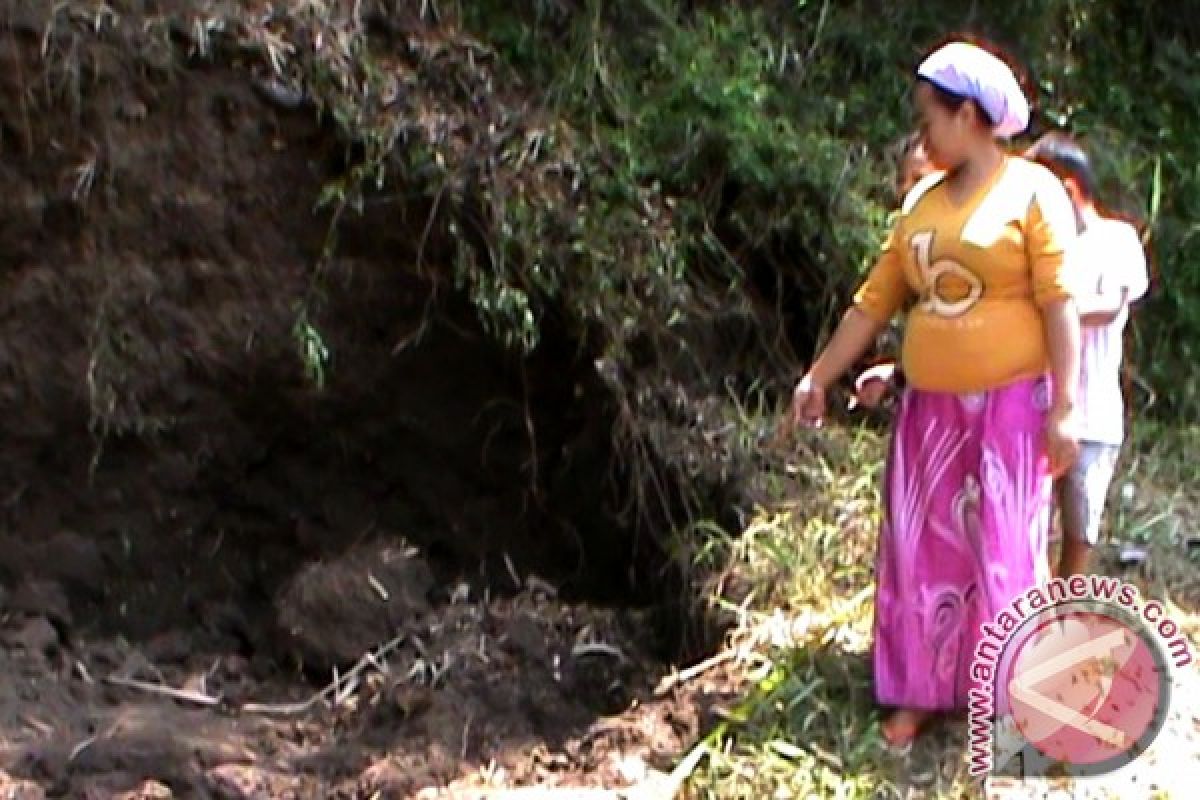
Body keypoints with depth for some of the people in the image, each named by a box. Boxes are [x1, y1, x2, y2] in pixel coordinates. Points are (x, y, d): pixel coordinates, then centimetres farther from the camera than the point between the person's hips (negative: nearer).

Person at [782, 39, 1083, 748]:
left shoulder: (1032, 190, -7)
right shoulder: (923, 200, 9)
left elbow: (1061, 306, -12)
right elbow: (875, 300, 13)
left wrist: (1063, 409, -17)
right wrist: (819, 378, 13)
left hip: (1010, 405, -5)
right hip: (930, 408, 5)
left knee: (1005, 555, 0)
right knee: (922, 550, 7)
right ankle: (920, 694, 17)